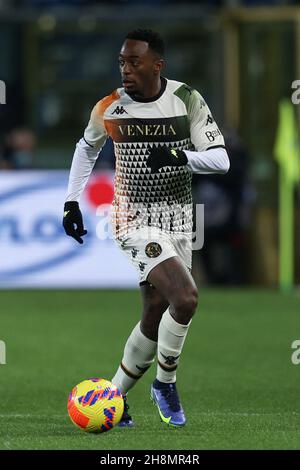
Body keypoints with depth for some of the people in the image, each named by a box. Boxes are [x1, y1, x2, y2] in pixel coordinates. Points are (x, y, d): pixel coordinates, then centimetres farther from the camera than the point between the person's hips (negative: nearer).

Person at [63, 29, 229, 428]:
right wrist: (71, 202, 9)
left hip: (178, 218, 3)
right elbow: (87, 147, 15)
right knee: (185, 297, -22)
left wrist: (179, 156, -26)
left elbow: (220, 160, -8)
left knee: (156, 317, 7)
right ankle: (165, 384, -1)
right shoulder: (109, 108, -6)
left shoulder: (186, 100, -6)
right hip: (136, 219, -3)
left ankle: (115, 395, 26)